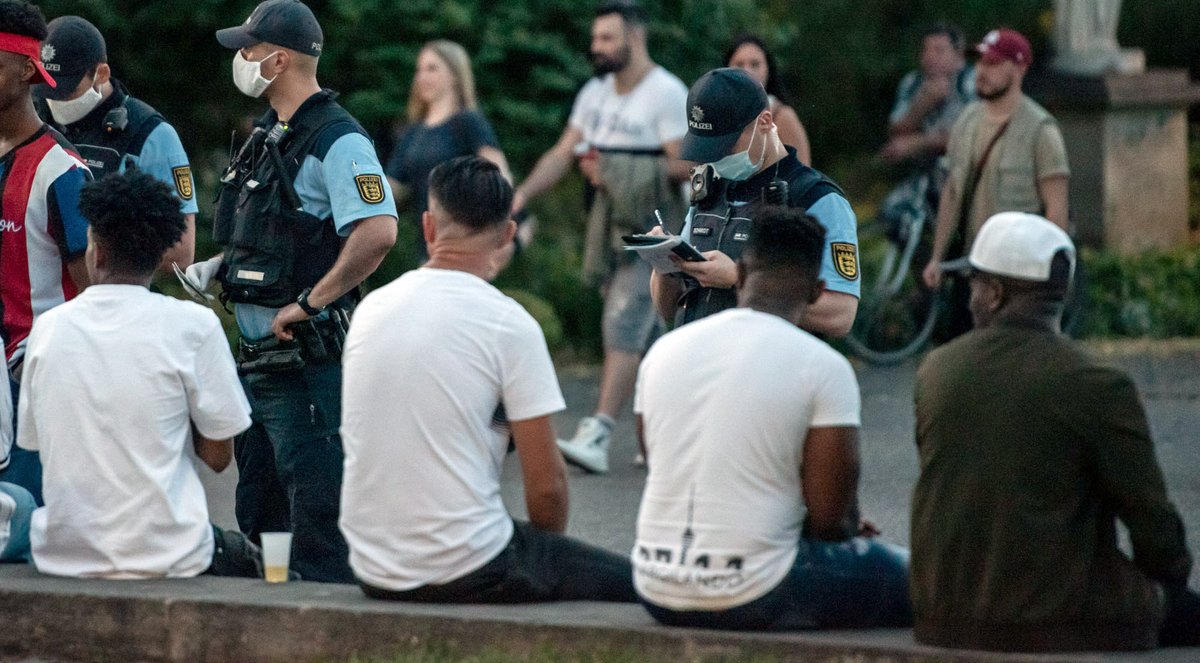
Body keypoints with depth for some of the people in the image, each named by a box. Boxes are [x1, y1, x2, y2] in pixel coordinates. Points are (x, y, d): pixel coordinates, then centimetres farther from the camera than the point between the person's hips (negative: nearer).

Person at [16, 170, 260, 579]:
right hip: (164, 557, -3)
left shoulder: (48, 328, 1)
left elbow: (33, 442, 10)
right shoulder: (192, 326, -9)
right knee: (247, 560, 29)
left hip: (62, 559, 3)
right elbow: (218, 456, -5)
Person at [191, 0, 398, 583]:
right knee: (259, 514, 16)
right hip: (256, 357, 10)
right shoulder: (268, 137, 15)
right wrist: (215, 269, 12)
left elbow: (377, 232, -28)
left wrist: (307, 303, -24)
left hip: (308, 364, -10)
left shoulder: (336, 141, -15)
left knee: (315, 513, -8)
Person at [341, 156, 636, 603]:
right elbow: (546, 482, -9)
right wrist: (549, 546, 11)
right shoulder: (507, 323, -11)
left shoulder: (370, 309, 5)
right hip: (466, 572, -7)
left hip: (373, 574, 7)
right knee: (626, 583, 10)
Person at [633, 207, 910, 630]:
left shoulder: (663, 352, 7)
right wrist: (849, 529, 15)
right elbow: (831, 519, -11)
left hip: (658, 595, 6)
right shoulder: (824, 368, -9)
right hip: (752, 597, -6)